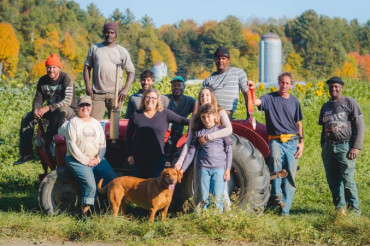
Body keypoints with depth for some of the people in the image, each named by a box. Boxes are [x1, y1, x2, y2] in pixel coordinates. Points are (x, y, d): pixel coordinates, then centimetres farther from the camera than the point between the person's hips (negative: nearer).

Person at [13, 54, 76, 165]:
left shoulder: (66, 79, -17)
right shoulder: (43, 81, 2)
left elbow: (67, 101, -27)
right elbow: (38, 99, 7)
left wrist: (48, 108, -34)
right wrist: (36, 109, -19)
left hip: (68, 110, -6)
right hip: (51, 110, 6)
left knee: (62, 110, -42)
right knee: (26, 118, -10)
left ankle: (46, 138, -32)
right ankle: (26, 153, -10)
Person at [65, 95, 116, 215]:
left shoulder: (96, 123, 17)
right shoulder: (74, 122, 1)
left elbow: (102, 144, 15)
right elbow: (71, 145, -8)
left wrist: (98, 158, -5)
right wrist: (86, 160, -13)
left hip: (96, 160, 5)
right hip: (77, 160, -5)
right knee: (90, 184, -29)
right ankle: (86, 211, -20)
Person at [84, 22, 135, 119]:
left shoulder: (122, 51, 7)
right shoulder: (94, 48, 10)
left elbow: (131, 71, 6)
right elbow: (87, 67, 12)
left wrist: (126, 89, -8)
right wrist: (87, 86, -1)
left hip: (115, 93, 0)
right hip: (97, 93, 0)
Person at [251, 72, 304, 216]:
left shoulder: (294, 101, 13)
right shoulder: (270, 98, 3)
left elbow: (298, 123, 18)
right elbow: (255, 102, -16)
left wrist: (301, 142, 9)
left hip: (292, 141, 3)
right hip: (275, 140, -3)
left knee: (290, 175, -2)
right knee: (275, 157, -36)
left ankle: (285, 210, 1)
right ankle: (276, 195, -33)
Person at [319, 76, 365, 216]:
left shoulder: (350, 103, 0)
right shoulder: (325, 107, 19)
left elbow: (360, 126, -4)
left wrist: (356, 147, -12)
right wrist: (323, 148, 21)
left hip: (345, 146, -6)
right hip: (328, 148, 6)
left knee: (347, 180, -9)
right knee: (333, 180, 5)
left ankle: (354, 210, -1)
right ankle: (340, 207, 14)